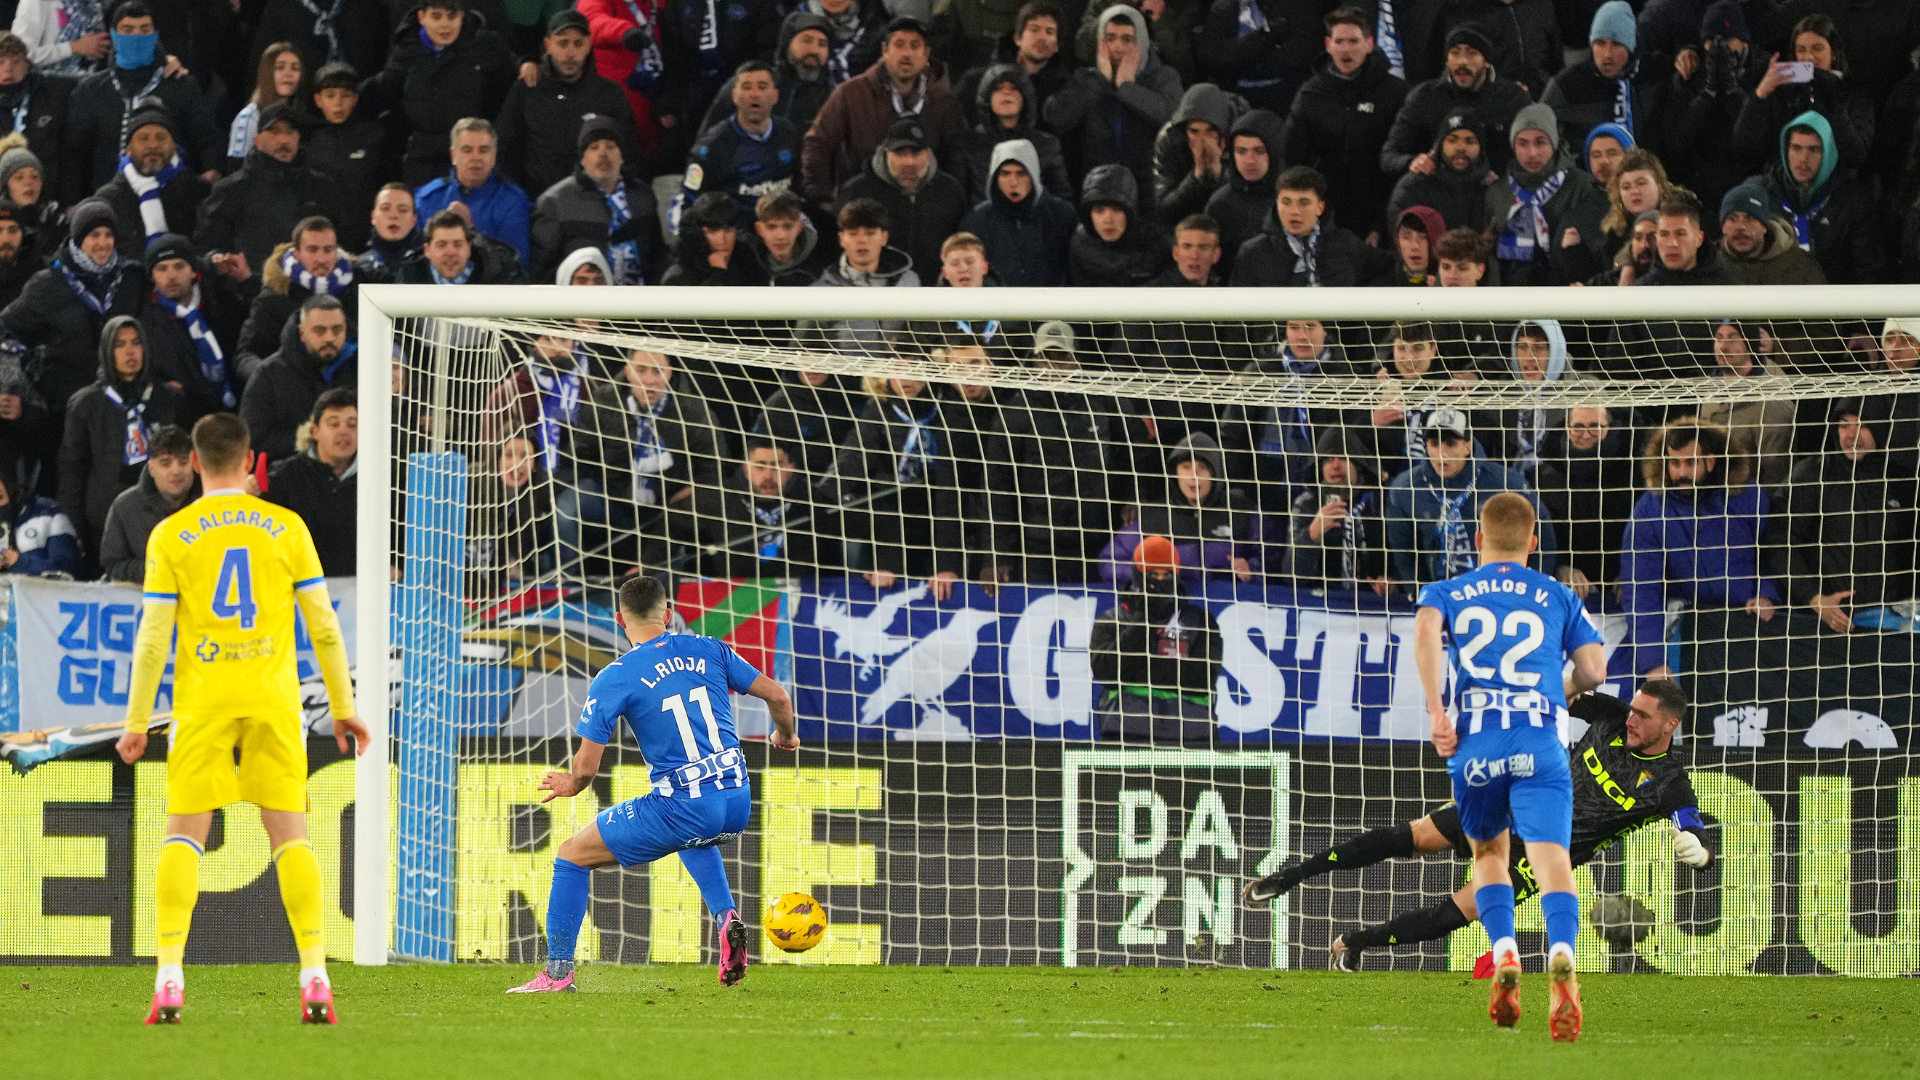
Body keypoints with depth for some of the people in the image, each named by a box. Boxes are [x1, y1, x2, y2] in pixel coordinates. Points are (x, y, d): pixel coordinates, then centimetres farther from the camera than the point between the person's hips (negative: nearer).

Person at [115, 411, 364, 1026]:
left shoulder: (171, 536, 0)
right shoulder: (286, 527, 3)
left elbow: (153, 636, -3)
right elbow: (324, 627, 3)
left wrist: (137, 722, 4)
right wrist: (343, 708, 11)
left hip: (202, 699, -1)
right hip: (273, 698, 1)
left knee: (183, 835, 4)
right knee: (289, 833, 5)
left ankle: (169, 981, -9)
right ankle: (315, 980, -6)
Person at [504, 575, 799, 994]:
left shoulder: (613, 680, -5)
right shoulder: (709, 651, 7)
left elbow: (585, 768, -6)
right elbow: (778, 697, 11)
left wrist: (571, 785, 18)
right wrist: (784, 736, 33)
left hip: (681, 809, -5)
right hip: (738, 801, 5)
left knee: (572, 855, 12)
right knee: (693, 839, 42)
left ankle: (558, 972, 13)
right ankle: (727, 919, 17)